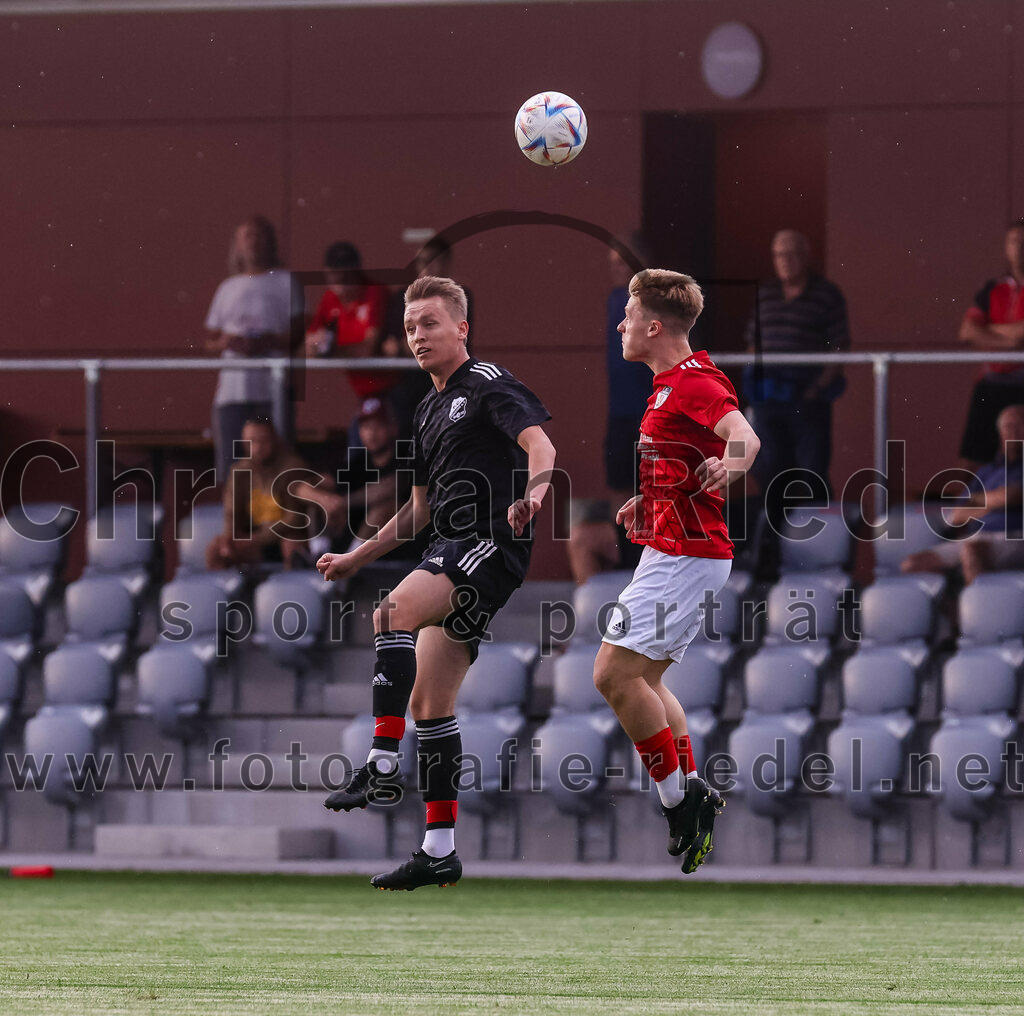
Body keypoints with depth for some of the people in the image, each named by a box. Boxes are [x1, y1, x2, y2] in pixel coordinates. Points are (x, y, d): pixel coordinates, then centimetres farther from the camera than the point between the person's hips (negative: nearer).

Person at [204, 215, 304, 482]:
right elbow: (209, 341, 19)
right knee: (230, 468, -4)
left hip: (273, 388, -3)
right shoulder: (227, 288, 20)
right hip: (232, 388, 3)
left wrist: (265, 343, -14)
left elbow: (300, 333, 1)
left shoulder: (285, 282, 10)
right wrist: (222, 343, -4)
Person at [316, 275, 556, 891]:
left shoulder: (488, 383, -3)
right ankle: (440, 851, 7)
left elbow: (538, 442, -20)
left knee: (394, 611, -31)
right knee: (429, 701, 5)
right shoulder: (430, 410, 24)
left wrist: (534, 490, -41)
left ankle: (384, 766, -33)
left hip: (493, 544, -9)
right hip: (451, 552, 9)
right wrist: (356, 559, 29)